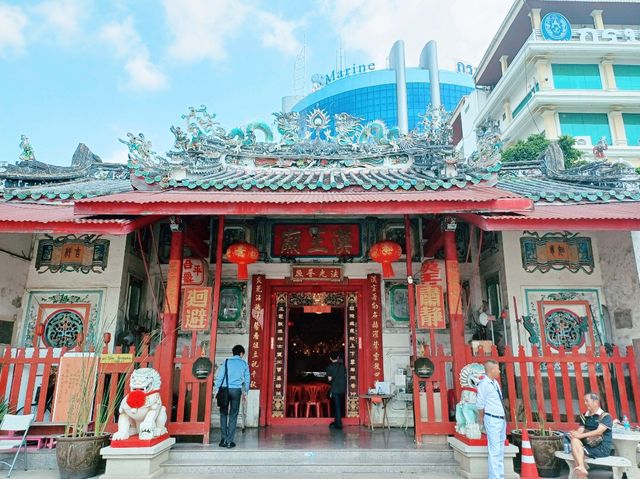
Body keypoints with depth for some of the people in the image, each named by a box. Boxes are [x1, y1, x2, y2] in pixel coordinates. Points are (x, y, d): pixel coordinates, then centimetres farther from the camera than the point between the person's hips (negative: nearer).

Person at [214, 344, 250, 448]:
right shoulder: (244, 364, 10)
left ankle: (224, 440, 8)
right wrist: (245, 393, 22)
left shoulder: (226, 362, 7)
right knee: (233, 416, 5)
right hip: (236, 390, 0)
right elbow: (247, 379, 13)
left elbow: (219, 376, 2)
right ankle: (229, 441, 5)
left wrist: (216, 389, 6)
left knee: (223, 414, 10)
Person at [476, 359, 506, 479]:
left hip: (502, 419, 8)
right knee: (494, 451, -5)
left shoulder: (495, 382, 8)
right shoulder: (484, 384, -17)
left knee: (500, 450, 15)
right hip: (492, 420, -8)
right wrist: (481, 418, 3)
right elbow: (480, 404, -10)